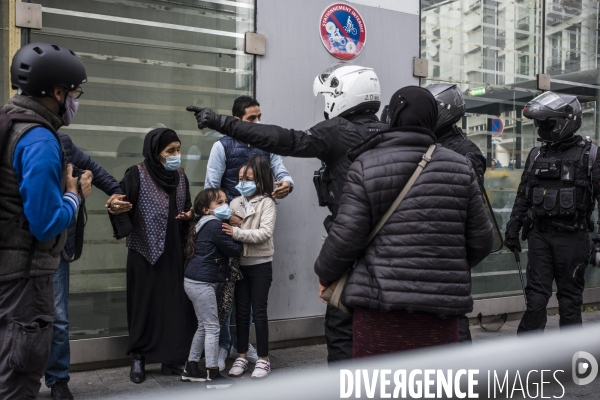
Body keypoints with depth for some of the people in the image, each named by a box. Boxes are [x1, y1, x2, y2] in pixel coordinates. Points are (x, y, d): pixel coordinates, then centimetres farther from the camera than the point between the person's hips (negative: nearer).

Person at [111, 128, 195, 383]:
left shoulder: (180, 177, 8)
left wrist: (189, 215, -5)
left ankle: (172, 359, 17)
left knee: (175, 303, 5)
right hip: (145, 252, -4)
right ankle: (138, 358, 19)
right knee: (145, 304, 3)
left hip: (174, 253, 5)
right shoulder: (137, 175, -8)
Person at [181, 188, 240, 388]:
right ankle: (213, 375, 3)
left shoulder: (205, 224, 15)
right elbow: (234, 249, -13)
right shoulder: (215, 225, -15)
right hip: (202, 283, -10)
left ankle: (191, 368, 26)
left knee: (204, 326, 18)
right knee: (212, 327, -3)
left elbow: (223, 250, 18)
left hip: (196, 281, 10)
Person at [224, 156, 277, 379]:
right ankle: (242, 357, 23)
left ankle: (263, 359, 15)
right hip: (240, 264, 5)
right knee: (241, 312, 11)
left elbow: (265, 233, -20)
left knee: (259, 312, 3)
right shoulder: (235, 202, 6)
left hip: (260, 265, -4)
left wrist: (236, 233, -26)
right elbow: (229, 231, 8)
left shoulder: (267, 203, -9)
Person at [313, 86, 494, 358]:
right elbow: (481, 240, 10)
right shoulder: (460, 168, 7)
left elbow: (346, 236, -7)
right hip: (442, 307, 3)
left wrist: (325, 274, 11)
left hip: (381, 306, -3)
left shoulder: (366, 167, -4)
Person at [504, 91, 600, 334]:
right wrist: (513, 229, 12)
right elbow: (523, 197, 15)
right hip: (539, 234, 3)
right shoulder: (536, 156, 11)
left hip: (571, 236, -3)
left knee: (570, 296, 6)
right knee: (536, 294, 4)